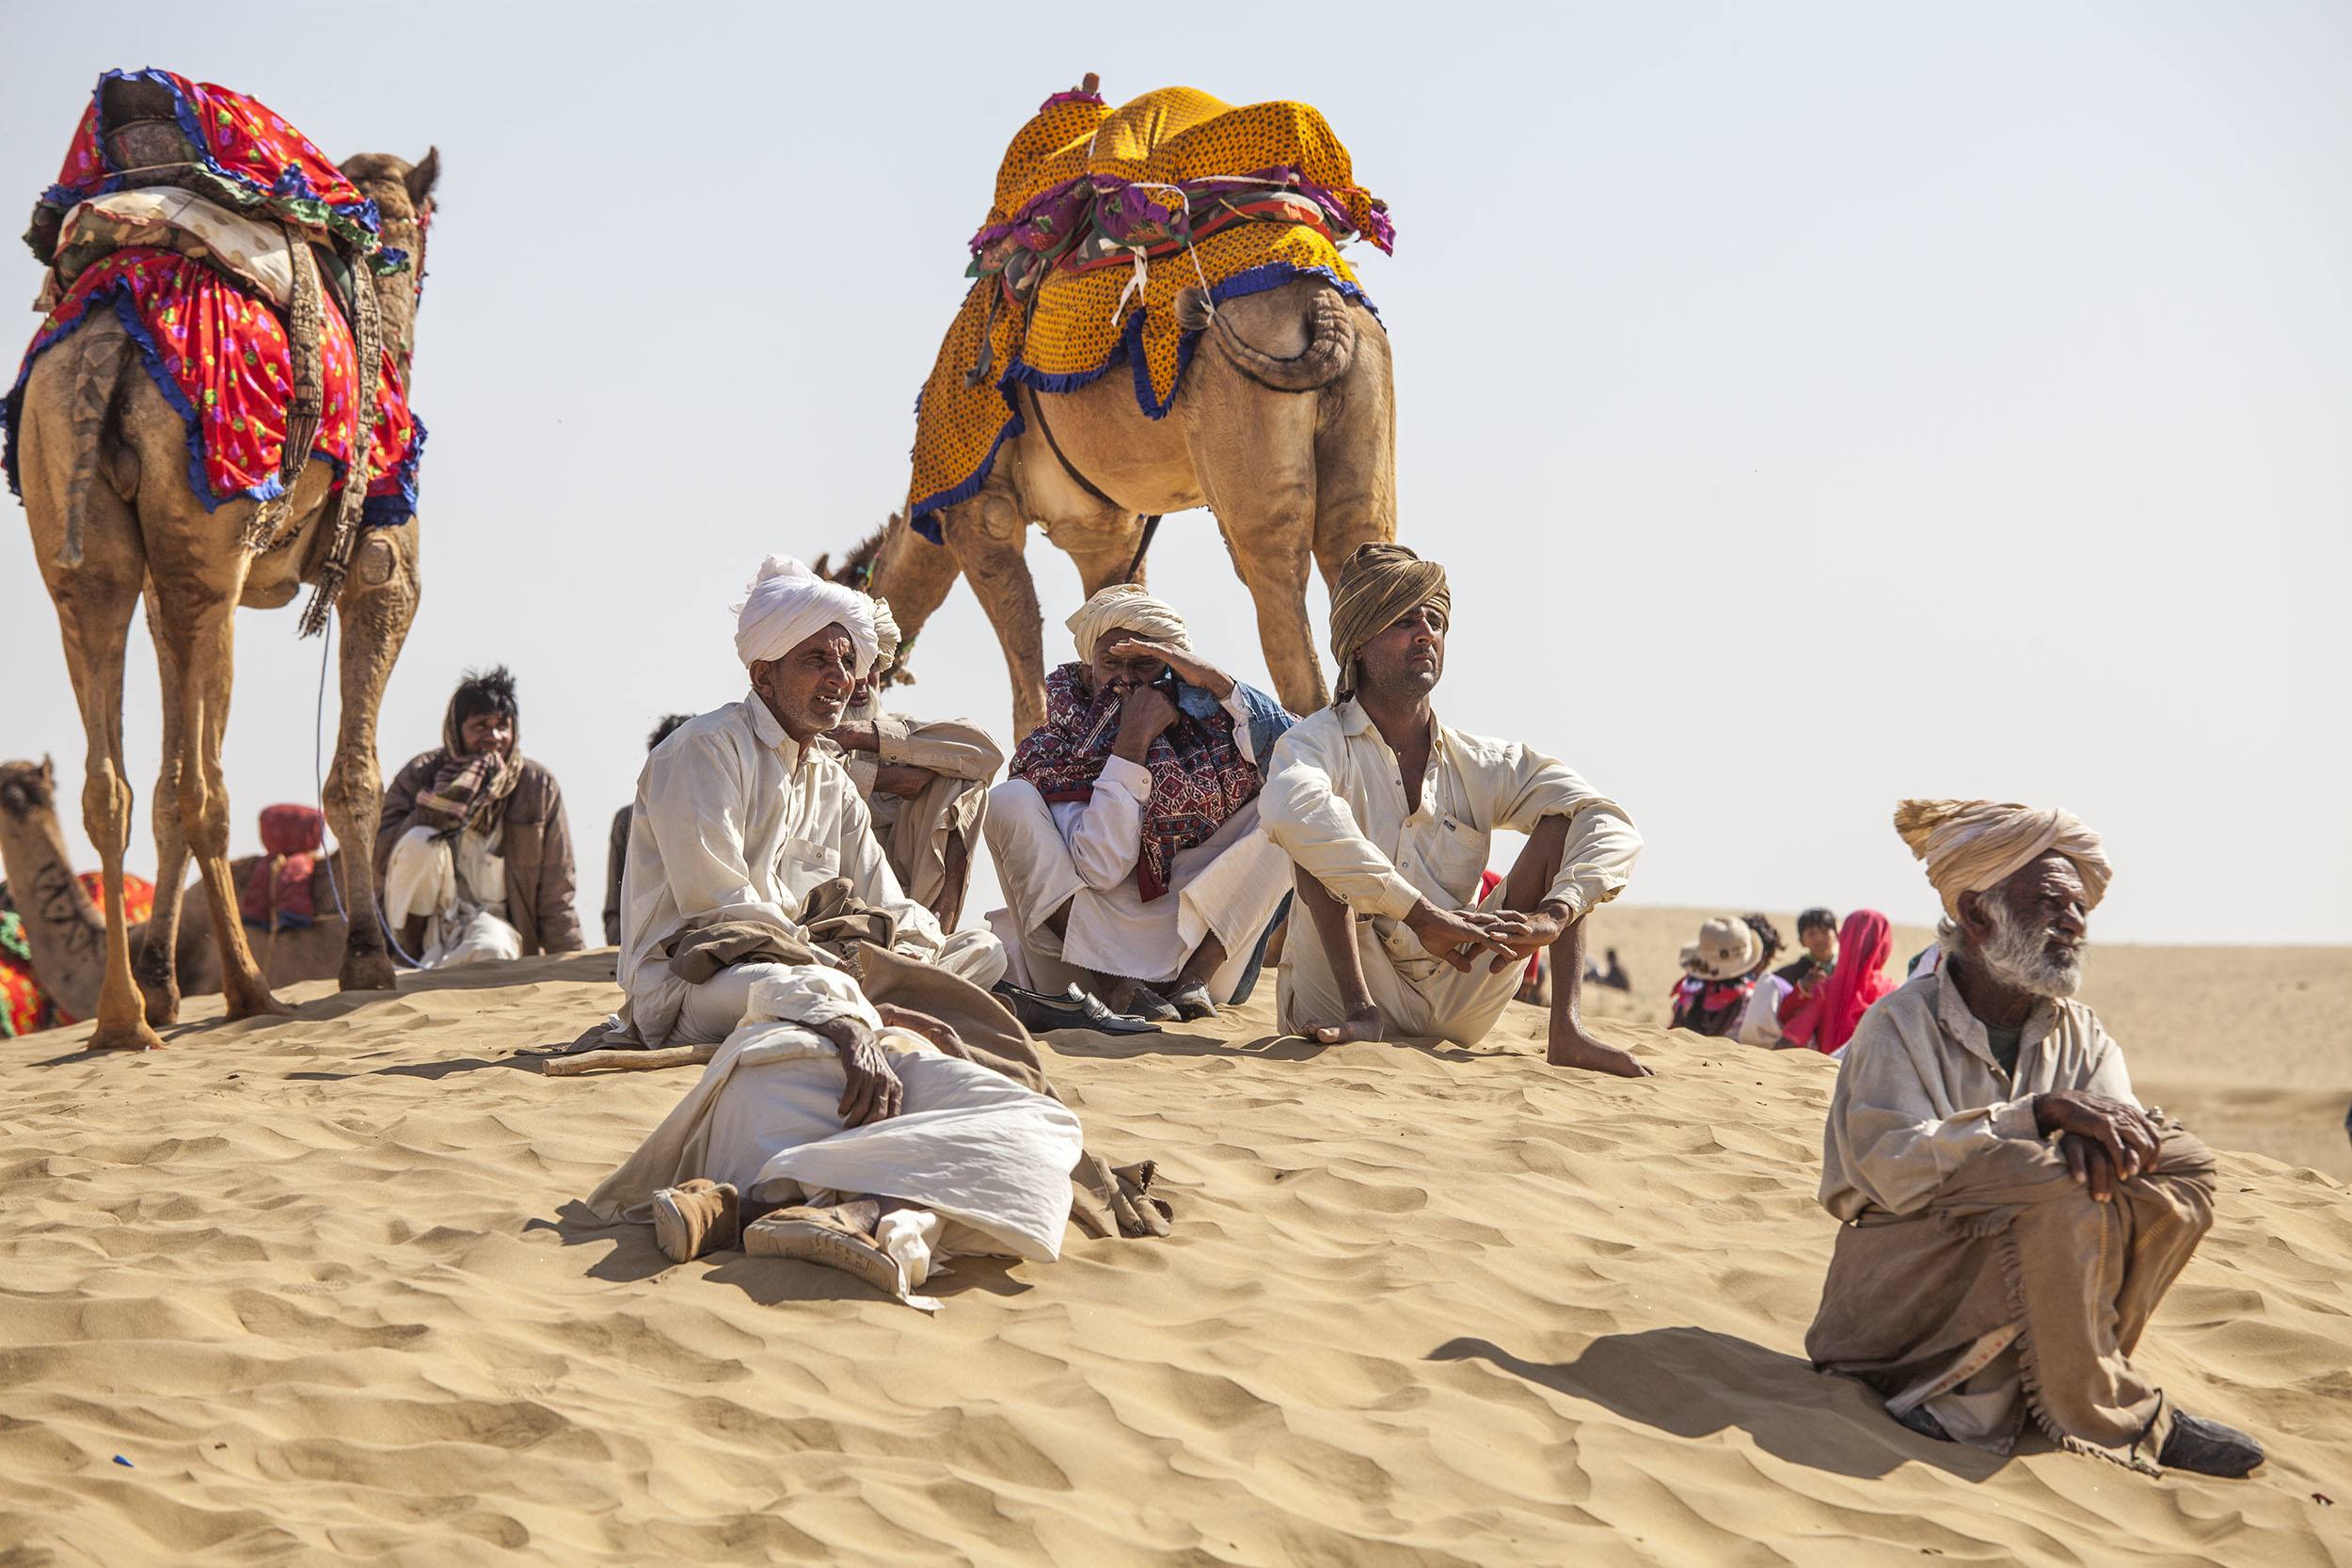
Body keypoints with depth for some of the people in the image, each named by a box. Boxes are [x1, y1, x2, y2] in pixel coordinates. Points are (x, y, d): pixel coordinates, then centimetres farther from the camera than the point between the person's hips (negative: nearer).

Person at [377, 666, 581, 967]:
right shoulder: (422, 773, -3)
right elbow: (378, 861, -13)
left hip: (497, 922, -1)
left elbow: (556, 894, 3)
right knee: (420, 842, -27)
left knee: (494, 950, -37)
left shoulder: (538, 787, -1)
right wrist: (444, 804, -21)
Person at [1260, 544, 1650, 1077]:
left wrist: (1552, 916, -26)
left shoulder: (1482, 764, 6)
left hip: (1457, 1010, 4)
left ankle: (1566, 1029, -18)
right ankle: (1358, 1010, -33)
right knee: (1322, 829, -21)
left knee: (1560, 824, -3)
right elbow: (1292, 813, -32)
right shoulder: (1318, 742, -6)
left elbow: (1612, 829, -5)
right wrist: (1421, 914, -38)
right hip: (1341, 988, -4)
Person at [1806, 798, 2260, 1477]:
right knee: (2057, 1184, -31)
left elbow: (2125, 1131, -4)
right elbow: (1894, 1169, -23)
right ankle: (2109, 1416, -19)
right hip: (1905, 1288, -7)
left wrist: (2096, 1134, -29)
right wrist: (2038, 1114, -30)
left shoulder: (2079, 1032, 11)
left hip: (2015, 1284, 7)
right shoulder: (1901, 1025, -9)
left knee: (2181, 1166, -10)